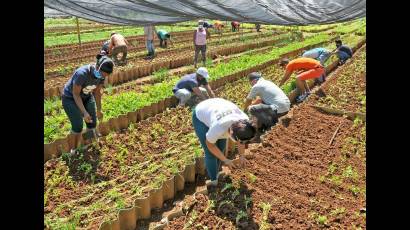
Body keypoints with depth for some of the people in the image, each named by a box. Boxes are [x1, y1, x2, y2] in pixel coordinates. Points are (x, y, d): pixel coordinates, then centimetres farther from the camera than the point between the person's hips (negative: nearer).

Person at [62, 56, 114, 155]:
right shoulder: (82, 73, -36)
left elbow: (97, 92, -3)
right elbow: (75, 94, -28)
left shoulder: (102, 74, -16)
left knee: (92, 123, 2)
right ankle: (73, 151, 7)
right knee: (78, 126, -11)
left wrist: (99, 110, -1)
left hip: (86, 97, 6)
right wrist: (84, 112, -34)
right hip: (70, 98, -6)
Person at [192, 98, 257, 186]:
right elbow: (209, 144, -20)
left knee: (221, 149, 6)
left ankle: (215, 173, 29)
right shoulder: (218, 128, -43)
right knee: (210, 153, -9)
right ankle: (213, 180, 10)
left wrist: (241, 155, 3)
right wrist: (225, 160, -14)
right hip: (201, 116, -5)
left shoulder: (245, 121, -29)